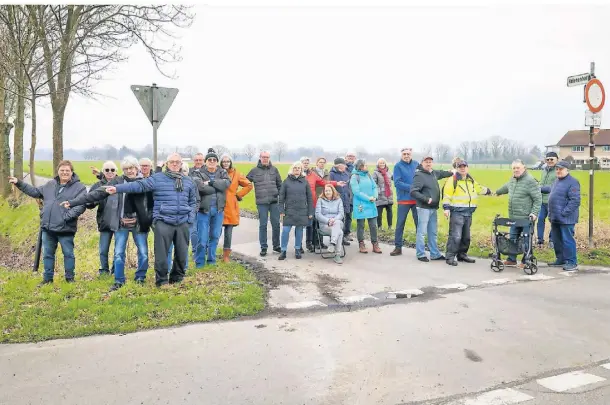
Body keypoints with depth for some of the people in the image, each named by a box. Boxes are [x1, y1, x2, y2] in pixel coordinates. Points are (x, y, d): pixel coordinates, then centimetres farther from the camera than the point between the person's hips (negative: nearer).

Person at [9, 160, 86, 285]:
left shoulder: (79, 187, -7)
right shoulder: (50, 184, 13)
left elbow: (81, 206, -16)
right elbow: (35, 192, 25)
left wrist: (66, 216, -22)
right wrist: (19, 183, 22)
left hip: (65, 228, -5)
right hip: (47, 227, 5)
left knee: (68, 254, 5)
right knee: (47, 254, 14)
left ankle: (70, 278, 19)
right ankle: (47, 278, 27)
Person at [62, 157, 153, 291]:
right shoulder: (117, 182, 0)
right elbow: (96, 193, -3)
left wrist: (149, 219, -10)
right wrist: (72, 202, -8)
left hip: (139, 223, -1)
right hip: (122, 224, 1)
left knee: (143, 252, 5)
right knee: (118, 253, 6)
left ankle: (140, 278, 25)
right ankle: (119, 280, 21)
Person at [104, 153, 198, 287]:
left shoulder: (188, 181, 12)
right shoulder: (157, 178, 0)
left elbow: (193, 201, 18)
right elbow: (139, 185, -8)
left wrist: (191, 218, 6)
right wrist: (117, 188, -18)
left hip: (182, 223, 3)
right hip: (163, 222, -3)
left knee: (182, 253, 9)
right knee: (161, 254, -1)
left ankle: (177, 278, 27)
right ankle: (161, 281, 14)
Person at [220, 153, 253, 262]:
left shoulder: (236, 174, 4)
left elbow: (249, 185, 9)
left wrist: (238, 195, 5)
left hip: (231, 207, 1)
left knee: (228, 233, 4)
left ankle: (226, 255, 15)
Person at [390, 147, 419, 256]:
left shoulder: (416, 164, 6)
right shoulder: (398, 166, -5)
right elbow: (397, 182, -13)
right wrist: (411, 188, -20)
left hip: (417, 199, 3)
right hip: (403, 199, -3)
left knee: (419, 223, 7)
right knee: (400, 223, 4)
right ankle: (398, 247, 12)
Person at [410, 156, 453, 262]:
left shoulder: (434, 173, 12)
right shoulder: (419, 175, -12)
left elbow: (441, 173, 36)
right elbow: (413, 192, -19)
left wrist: (452, 173, 28)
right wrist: (426, 199, -20)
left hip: (434, 208, 8)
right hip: (424, 208, -8)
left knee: (433, 233, 13)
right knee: (422, 232, -2)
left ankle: (435, 254, 21)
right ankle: (420, 254, 7)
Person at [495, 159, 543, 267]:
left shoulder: (530, 181, -13)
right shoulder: (512, 179, 12)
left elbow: (538, 199, -14)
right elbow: (506, 187, 35)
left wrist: (534, 213, -20)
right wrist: (497, 192, 49)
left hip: (526, 218, -8)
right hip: (514, 217, 8)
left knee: (526, 241, 1)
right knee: (513, 239, 15)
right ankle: (511, 259, 26)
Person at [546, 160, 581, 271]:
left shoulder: (572, 182, -14)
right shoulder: (557, 181, 15)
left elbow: (575, 201, -20)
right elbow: (551, 189, 38)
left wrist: (564, 213, -21)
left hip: (566, 219, -9)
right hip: (555, 218, 9)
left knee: (567, 240, -4)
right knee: (556, 240, 15)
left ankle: (572, 263, 4)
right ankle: (560, 260, 27)